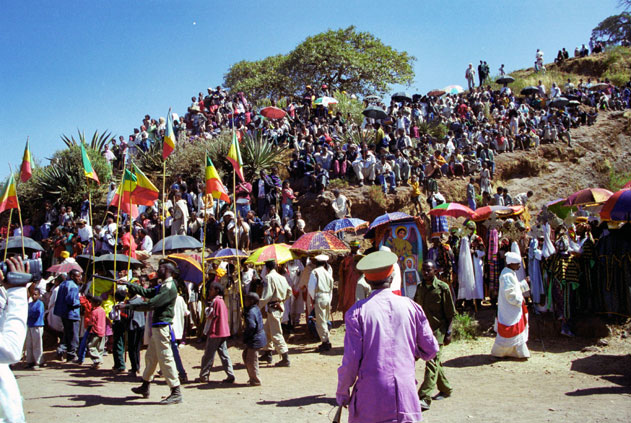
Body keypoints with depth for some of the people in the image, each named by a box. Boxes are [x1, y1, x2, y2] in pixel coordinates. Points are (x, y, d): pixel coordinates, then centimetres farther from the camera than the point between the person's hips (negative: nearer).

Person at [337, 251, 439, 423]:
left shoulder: (358, 311, -7)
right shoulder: (410, 306, 1)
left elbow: (351, 358, -8)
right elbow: (431, 349, 8)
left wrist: (342, 392, 6)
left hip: (370, 402, -2)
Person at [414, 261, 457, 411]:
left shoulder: (443, 288, -8)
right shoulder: (420, 287, 8)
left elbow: (450, 313, -6)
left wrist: (448, 333, -12)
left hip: (438, 330, -6)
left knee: (432, 362, -13)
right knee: (434, 362, 15)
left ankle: (425, 398, -18)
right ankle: (445, 389, 33)